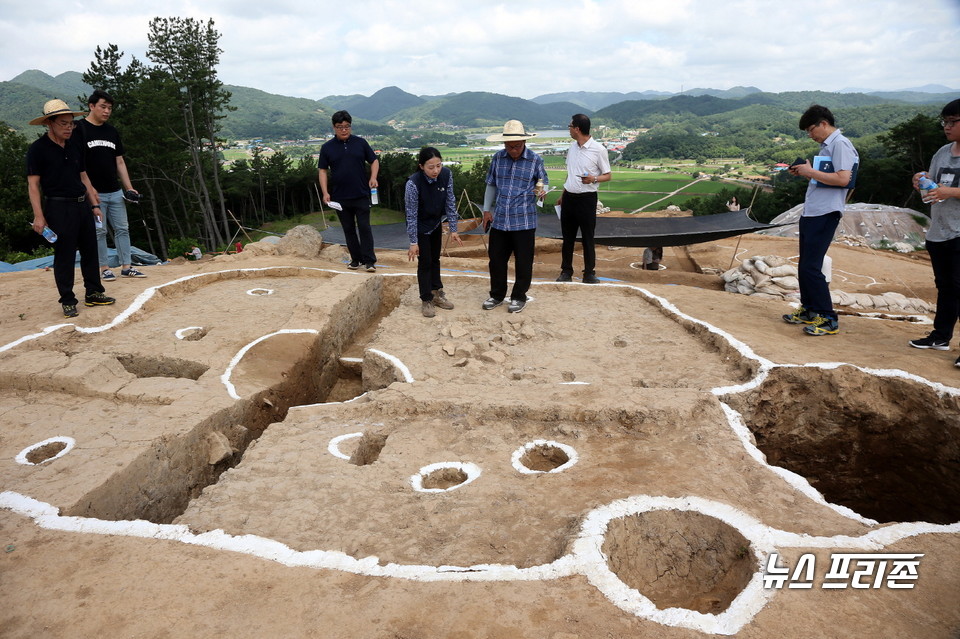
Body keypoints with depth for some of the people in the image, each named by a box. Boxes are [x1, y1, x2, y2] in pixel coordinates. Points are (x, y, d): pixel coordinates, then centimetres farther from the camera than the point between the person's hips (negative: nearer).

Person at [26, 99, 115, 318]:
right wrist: (38, 216, -15)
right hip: (59, 208, -7)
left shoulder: (75, 148, 12)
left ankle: (93, 293, 21)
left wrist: (94, 204, 13)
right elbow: (33, 184, -9)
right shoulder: (38, 149, -7)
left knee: (90, 250, 10)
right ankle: (67, 301, 6)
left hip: (82, 206, 7)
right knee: (64, 256, -2)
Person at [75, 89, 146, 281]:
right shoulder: (80, 129, -5)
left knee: (122, 229, 6)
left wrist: (129, 188, 9)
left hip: (115, 192, 6)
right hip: (94, 193, -6)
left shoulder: (112, 132, 13)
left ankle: (126, 267, 12)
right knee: (99, 231, 1)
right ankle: (104, 268, 8)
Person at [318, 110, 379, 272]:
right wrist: (325, 193, -5)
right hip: (340, 197, 2)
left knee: (364, 227, -5)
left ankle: (369, 260, -3)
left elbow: (374, 161, 10)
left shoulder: (360, 143, 4)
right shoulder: (327, 147, 4)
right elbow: (323, 171, 5)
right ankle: (355, 258, 18)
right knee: (348, 229, 9)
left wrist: (373, 177, -9)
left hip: (361, 195, -1)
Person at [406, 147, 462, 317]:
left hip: (436, 223, 5)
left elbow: (450, 203, -10)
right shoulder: (413, 183, -32)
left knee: (435, 258, 17)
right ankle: (426, 301, 16)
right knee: (425, 262, 2)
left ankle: (437, 293, 33)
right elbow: (411, 215, -25)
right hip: (420, 226, -5)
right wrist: (413, 242, -22)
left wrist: (453, 230, -9)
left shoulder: (446, 174, -20)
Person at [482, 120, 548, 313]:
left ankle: (519, 297, 23)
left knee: (523, 261, 6)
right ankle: (497, 295, 29)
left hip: (524, 222, -3)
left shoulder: (535, 160, -5)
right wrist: (486, 210, 10)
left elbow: (543, 183, 6)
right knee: (496, 258, 11)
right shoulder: (498, 158, 3)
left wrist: (541, 191, -18)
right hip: (499, 220, 3)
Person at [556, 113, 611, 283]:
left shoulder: (598, 149, -9)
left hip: (587, 198, -6)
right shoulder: (572, 147, 10)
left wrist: (593, 179, -24)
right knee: (567, 236, 10)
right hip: (569, 197, 6)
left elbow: (607, 176, -4)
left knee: (587, 237, 1)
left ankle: (589, 273, 11)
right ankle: (566, 271, 19)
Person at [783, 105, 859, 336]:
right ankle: (809, 310, 25)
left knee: (811, 267, -11)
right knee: (804, 266, 13)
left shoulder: (840, 144, -11)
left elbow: (843, 178, -22)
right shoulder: (826, 146, 18)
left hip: (824, 214, -10)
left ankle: (828, 319, -4)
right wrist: (805, 173, 8)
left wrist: (811, 172, -15)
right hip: (810, 213, 10)